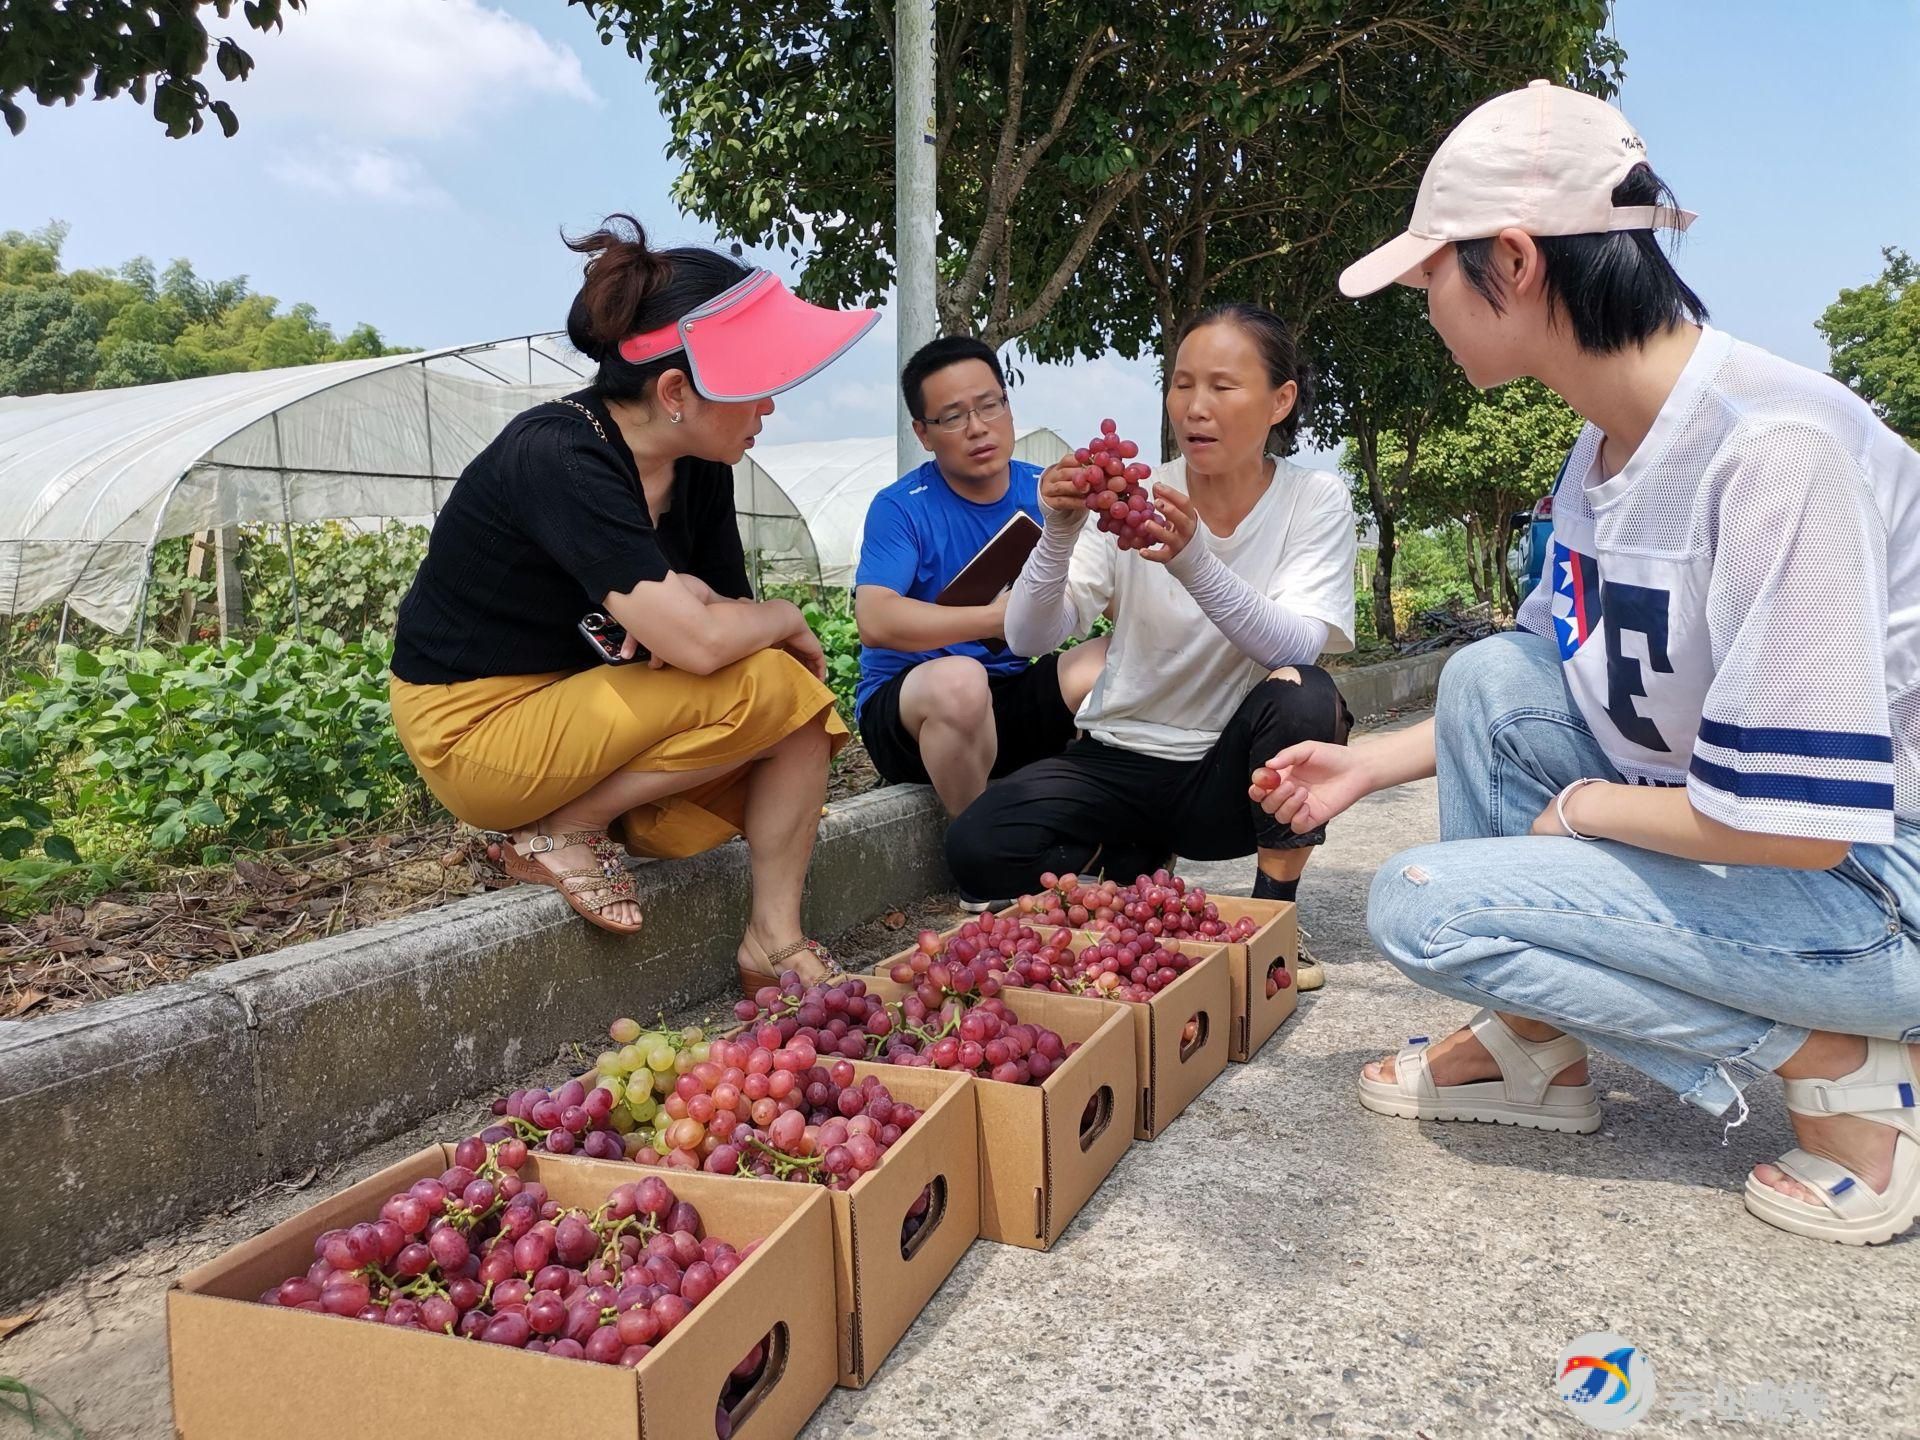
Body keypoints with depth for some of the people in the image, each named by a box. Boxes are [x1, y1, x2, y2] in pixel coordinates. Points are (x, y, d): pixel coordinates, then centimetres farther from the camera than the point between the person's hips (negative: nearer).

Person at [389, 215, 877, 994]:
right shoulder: (559, 457, -26)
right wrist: (784, 618, -14)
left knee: (802, 707, -5)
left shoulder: (698, 468, -2)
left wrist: (673, 608, -20)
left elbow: (706, 620, 3)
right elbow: (698, 644, -34)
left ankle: (774, 941, -2)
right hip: (475, 729, -8)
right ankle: (562, 833, -8)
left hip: (564, 700, 8)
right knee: (766, 685, -22)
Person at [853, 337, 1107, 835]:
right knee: (960, 678, -37)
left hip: (1011, 703, 4)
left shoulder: (1046, 493, 4)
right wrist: (998, 618, -29)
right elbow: (876, 621, -23)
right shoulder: (900, 508, -8)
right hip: (908, 705, -4)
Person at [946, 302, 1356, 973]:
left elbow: (1294, 647, -24)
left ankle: (1274, 915, -11)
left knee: (1301, 694, -32)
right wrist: (1060, 534, -32)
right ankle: (1135, 860, 7)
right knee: (976, 848, -22)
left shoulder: (1316, 501, -7)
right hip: (1120, 758, 1)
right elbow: (1028, 637, -14)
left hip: (1231, 768, 0)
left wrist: (1193, 560, -40)